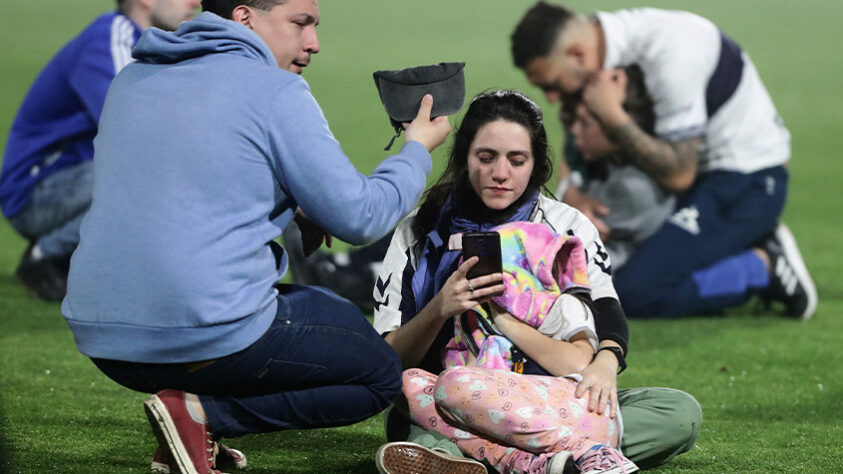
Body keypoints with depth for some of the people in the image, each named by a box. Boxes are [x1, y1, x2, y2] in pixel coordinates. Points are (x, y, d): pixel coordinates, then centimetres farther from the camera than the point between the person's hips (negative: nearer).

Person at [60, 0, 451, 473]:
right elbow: (359, 217, -5)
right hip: (215, 341, -8)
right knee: (383, 374, 13)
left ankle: (199, 413, 8)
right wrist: (417, 150, 12)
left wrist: (288, 211, 20)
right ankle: (204, 414, -5)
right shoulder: (276, 92, -8)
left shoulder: (132, 80, 14)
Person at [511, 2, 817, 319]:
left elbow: (678, 174, -26)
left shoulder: (668, 55, -29)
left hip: (746, 184, -9)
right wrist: (571, 196, -12)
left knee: (634, 294, -21)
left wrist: (611, 116, -26)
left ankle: (763, 267, -4)